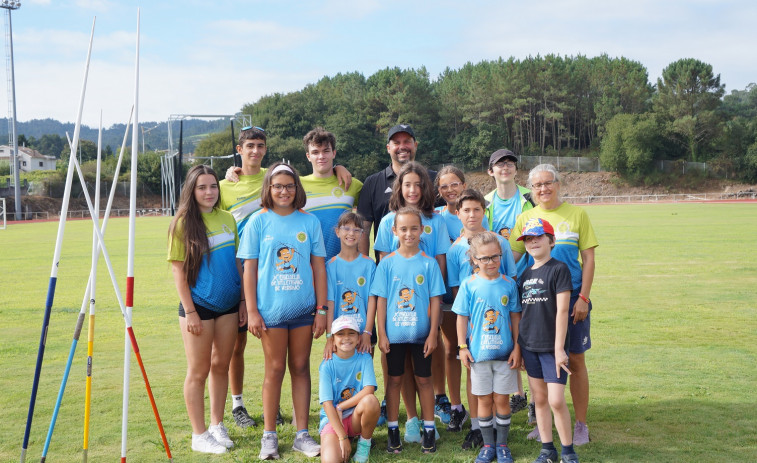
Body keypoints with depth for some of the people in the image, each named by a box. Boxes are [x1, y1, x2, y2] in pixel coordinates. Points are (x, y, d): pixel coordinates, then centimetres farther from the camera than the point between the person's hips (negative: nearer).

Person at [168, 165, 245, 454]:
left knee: (221, 365, 13)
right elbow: (178, 269, -9)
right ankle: (199, 435, 14)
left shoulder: (227, 219, 6)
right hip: (199, 306, -5)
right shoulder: (183, 223, -8)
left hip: (228, 305, 5)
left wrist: (243, 301, 7)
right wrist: (189, 311, -13)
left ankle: (217, 425, 27)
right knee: (198, 371, 3)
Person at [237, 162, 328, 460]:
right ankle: (269, 435, 16)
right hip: (271, 309, -1)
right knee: (275, 369, 5)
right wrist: (252, 311, -6)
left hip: (303, 308, 2)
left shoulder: (309, 222, 3)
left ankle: (302, 434, 17)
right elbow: (250, 269, 0)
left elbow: (319, 267, 4)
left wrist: (322, 309, 0)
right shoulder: (259, 221, 0)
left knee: (300, 368, 9)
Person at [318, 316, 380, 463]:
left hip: (357, 417, 3)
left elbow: (369, 390, -16)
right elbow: (327, 403, -13)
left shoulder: (365, 358, -2)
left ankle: (364, 442, -7)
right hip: (332, 418, -3)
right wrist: (343, 437, -20)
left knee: (370, 400, -33)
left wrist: (340, 407, -17)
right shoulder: (327, 365, -8)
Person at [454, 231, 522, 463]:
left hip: (504, 352, 0)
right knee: (484, 399, 8)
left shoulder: (509, 284, -1)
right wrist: (462, 347, -2)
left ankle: (502, 444, 21)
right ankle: (488, 444, 22)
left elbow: (515, 317, 5)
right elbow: (462, 317, 1)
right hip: (479, 352, 0)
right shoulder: (469, 285, -4)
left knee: (502, 399, 6)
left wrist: (517, 347, 3)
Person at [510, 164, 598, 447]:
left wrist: (583, 297, -7)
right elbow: (512, 256, 1)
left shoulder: (576, 215, 1)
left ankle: (581, 424, 16)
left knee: (576, 361, 5)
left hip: (572, 297, -1)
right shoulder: (526, 218, 6)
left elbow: (588, 258, 0)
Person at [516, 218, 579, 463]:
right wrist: (518, 347, 11)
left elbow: (561, 311, -12)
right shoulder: (526, 274, 10)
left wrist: (559, 348, -15)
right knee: (539, 399, 10)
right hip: (529, 345, 6)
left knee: (556, 400, -8)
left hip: (552, 346, -6)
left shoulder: (558, 269, -8)